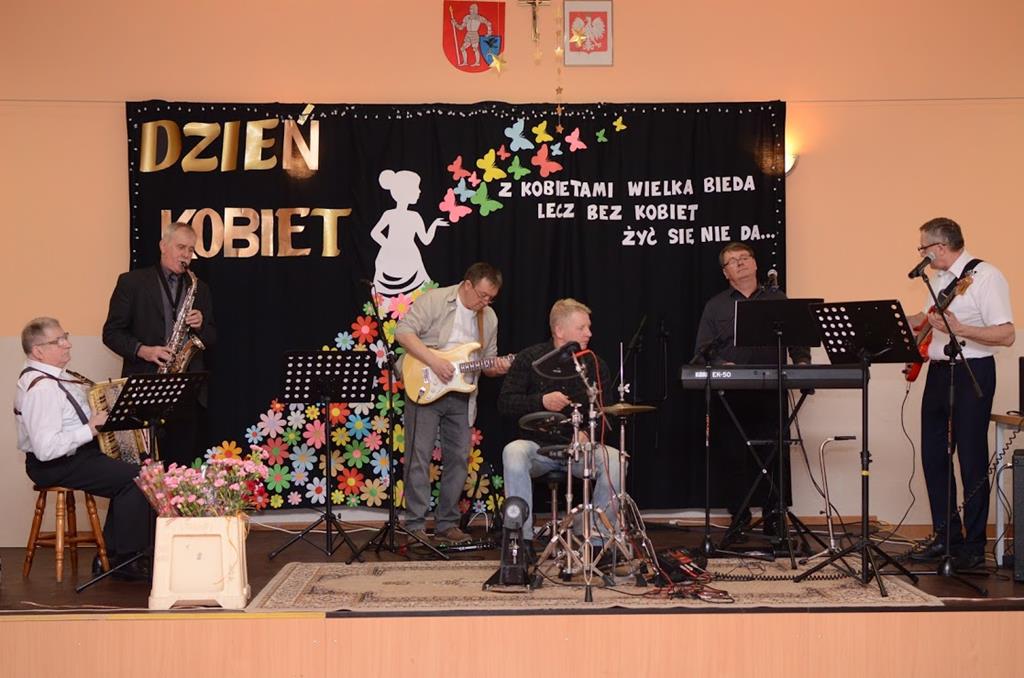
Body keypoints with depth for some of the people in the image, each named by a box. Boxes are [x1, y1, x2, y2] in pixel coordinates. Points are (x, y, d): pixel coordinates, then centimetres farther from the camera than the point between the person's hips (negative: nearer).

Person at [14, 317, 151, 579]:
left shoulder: (54, 376, 11)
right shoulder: (41, 387, -22)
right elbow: (46, 449, -31)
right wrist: (90, 430, -24)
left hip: (73, 456, 11)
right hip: (56, 467, -11)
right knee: (138, 477, -17)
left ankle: (110, 556, 12)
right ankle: (124, 558, -6)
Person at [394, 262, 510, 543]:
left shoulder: (488, 318, 11)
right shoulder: (434, 301, -8)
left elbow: (487, 361, 18)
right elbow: (403, 332, -17)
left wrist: (496, 367, -7)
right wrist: (434, 361, -23)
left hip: (461, 396, 6)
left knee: (459, 458, 6)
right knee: (419, 456, -5)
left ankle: (447, 523, 16)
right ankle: (415, 525, 1)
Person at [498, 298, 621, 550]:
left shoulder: (594, 365, 5)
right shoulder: (530, 359, -2)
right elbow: (505, 403, -6)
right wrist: (541, 401, -22)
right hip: (537, 444, -1)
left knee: (614, 459, -28)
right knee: (513, 453, -34)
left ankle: (600, 537, -16)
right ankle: (522, 538, -27)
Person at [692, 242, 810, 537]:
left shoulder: (777, 299, 15)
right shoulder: (716, 306, 13)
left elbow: (797, 339, 12)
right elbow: (704, 351, 6)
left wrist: (802, 362, -7)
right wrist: (722, 365, -13)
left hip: (770, 393, 0)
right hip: (729, 395, 0)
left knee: (774, 456, -2)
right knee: (731, 456, 0)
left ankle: (773, 518, 9)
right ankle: (738, 517, 10)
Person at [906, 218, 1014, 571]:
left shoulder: (985, 277, -14)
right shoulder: (938, 278, 13)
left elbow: (1006, 335, -19)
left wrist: (960, 329, -29)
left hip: (971, 373, -9)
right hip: (938, 371, 9)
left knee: (971, 460, -2)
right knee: (933, 456, 10)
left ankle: (973, 545, 7)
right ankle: (945, 535, 20)